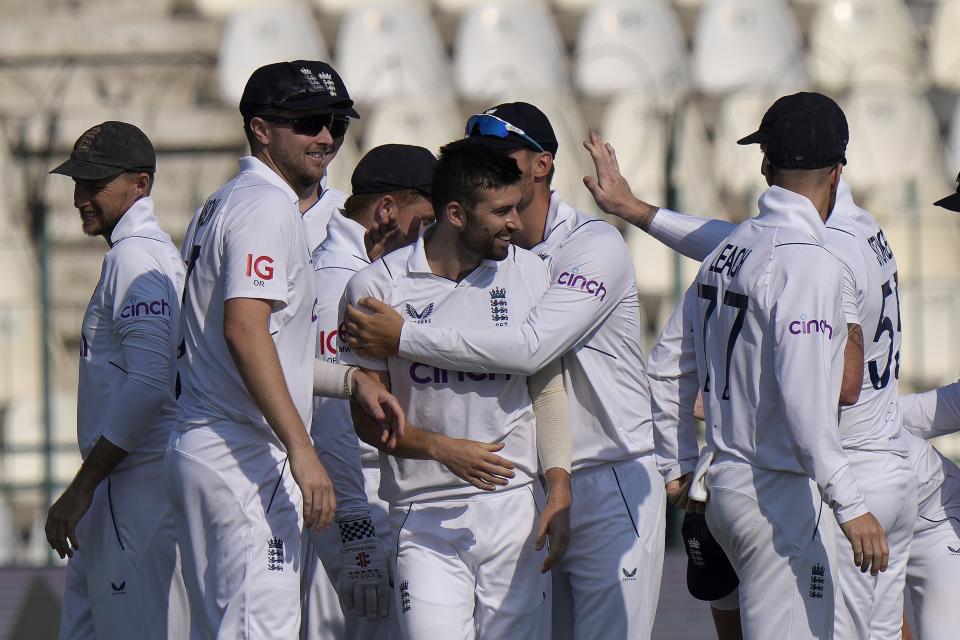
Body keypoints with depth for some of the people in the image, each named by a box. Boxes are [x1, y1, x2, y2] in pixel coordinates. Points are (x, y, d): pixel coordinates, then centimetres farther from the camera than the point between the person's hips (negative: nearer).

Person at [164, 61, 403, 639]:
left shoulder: (222, 205, 21)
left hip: (196, 452, 11)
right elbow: (244, 329, -24)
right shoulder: (267, 205, -10)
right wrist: (302, 450, -28)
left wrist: (352, 381, 17)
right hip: (246, 461, -11)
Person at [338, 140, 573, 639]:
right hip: (425, 518, -3)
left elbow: (547, 388, 12)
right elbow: (369, 419, -1)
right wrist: (444, 449, -17)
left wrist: (559, 491, 1)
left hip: (515, 509, 3)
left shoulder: (527, 274, 6)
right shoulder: (377, 287, -4)